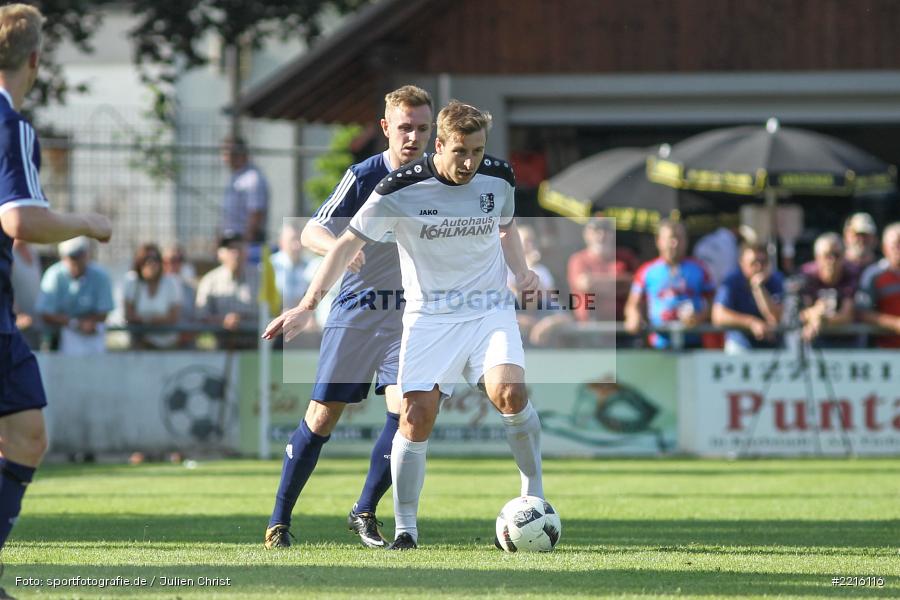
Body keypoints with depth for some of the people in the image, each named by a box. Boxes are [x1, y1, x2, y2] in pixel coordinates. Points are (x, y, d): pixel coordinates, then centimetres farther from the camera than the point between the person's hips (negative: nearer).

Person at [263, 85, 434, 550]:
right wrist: (338, 246, -33)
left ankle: (365, 512, 0)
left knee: (403, 408, -16)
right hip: (355, 310, -2)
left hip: (408, 311, 2)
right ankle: (280, 519, 12)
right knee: (323, 416, -1)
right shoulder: (363, 176, -9)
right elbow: (310, 233, -13)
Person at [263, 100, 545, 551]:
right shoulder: (401, 190, -14)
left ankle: (533, 494, -4)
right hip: (429, 315, -1)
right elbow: (349, 242, -6)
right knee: (417, 416, -11)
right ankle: (404, 529, 2)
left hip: (490, 308, 1)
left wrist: (521, 271, 3)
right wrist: (308, 306, -12)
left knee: (509, 392, -23)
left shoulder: (498, 179, -3)